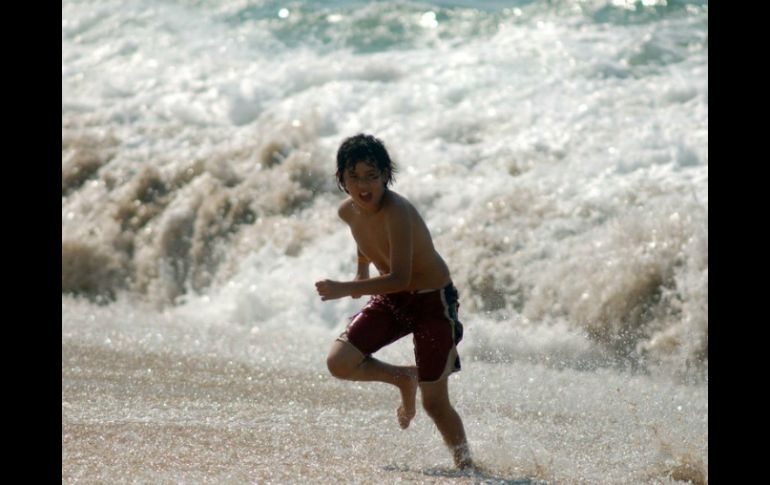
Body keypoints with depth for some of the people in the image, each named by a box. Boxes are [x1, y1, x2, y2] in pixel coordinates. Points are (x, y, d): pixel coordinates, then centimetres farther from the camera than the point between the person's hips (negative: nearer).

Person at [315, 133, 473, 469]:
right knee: (339, 362, -11)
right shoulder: (348, 212, -6)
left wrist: (347, 289, -39)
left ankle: (466, 464, 18)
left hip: (433, 302, -7)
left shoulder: (397, 212, -30)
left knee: (434, 402, -3)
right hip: (391, 300, 7)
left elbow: (400, 279, -37)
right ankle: (404, 379, 14)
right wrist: (361, 270, 21)